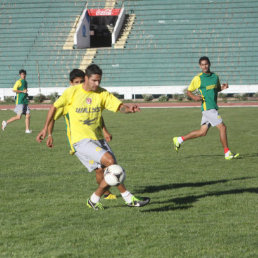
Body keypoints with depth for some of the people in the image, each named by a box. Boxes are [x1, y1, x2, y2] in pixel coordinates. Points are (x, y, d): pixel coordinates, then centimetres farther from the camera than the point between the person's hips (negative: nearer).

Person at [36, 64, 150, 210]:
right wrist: (46, 129, 7)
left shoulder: (102, 94, 2)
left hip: (98, 139, 5)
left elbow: (119, 106, -9)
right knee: (110, 162, -20)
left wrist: (129, 109, -32)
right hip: (81, 140, -5)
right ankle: (129, 198, -15)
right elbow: (55, 107, 6)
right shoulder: (72, 92, -5)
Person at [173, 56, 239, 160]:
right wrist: (194, 97, -17)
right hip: (207, 108, -7)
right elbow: (188, 91, 3)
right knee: (222, 127, -11)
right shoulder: (198, 78, -6)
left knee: (202, 132, 11)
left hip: (213, 108, 7)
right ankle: (227, 153, -4)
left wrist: (222, 87, 3)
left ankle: (179, 140, 23)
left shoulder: (215, 76, 11)